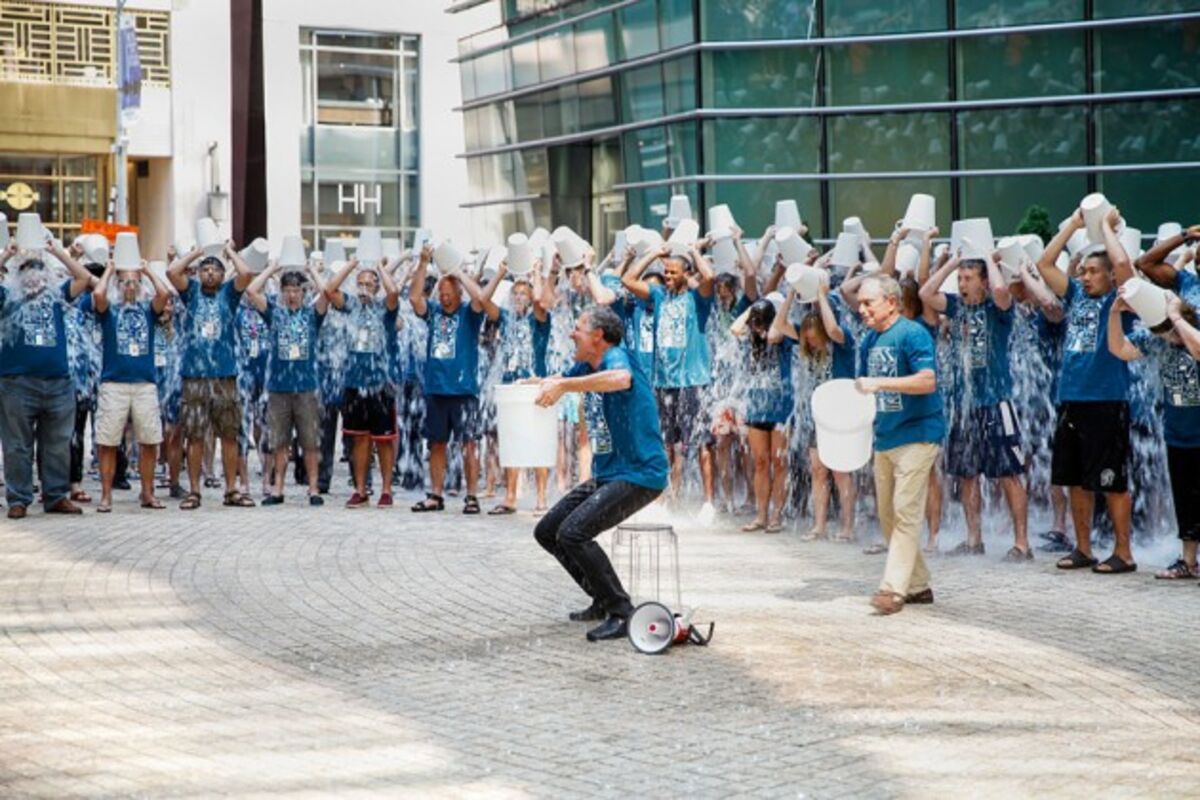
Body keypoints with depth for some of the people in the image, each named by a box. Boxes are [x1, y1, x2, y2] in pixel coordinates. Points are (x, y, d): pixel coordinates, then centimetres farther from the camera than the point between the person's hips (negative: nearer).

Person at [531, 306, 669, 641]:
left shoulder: (616, 356, -16)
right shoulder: (587, 366, 10)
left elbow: (621, 378, -41)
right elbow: (562, 380, 32)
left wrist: (563, 386, -36)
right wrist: (536, 383, 9)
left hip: (639, 474, -10)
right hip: (605, 475, 10)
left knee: (573, 533, -26)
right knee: (547, 532, 11)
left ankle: (622, 613, -16)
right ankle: (604, 600, 20)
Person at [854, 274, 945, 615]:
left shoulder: (912, 334, -12)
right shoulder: (869, 340, 11)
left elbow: (928, 381, -22)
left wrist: (880, 383, -26)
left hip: (916, 435, -9)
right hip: (884, 437, 9)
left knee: (905, 513, -11)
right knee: (887, 515, 10)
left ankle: (894, 588, -12)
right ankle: (918, 585, 18)